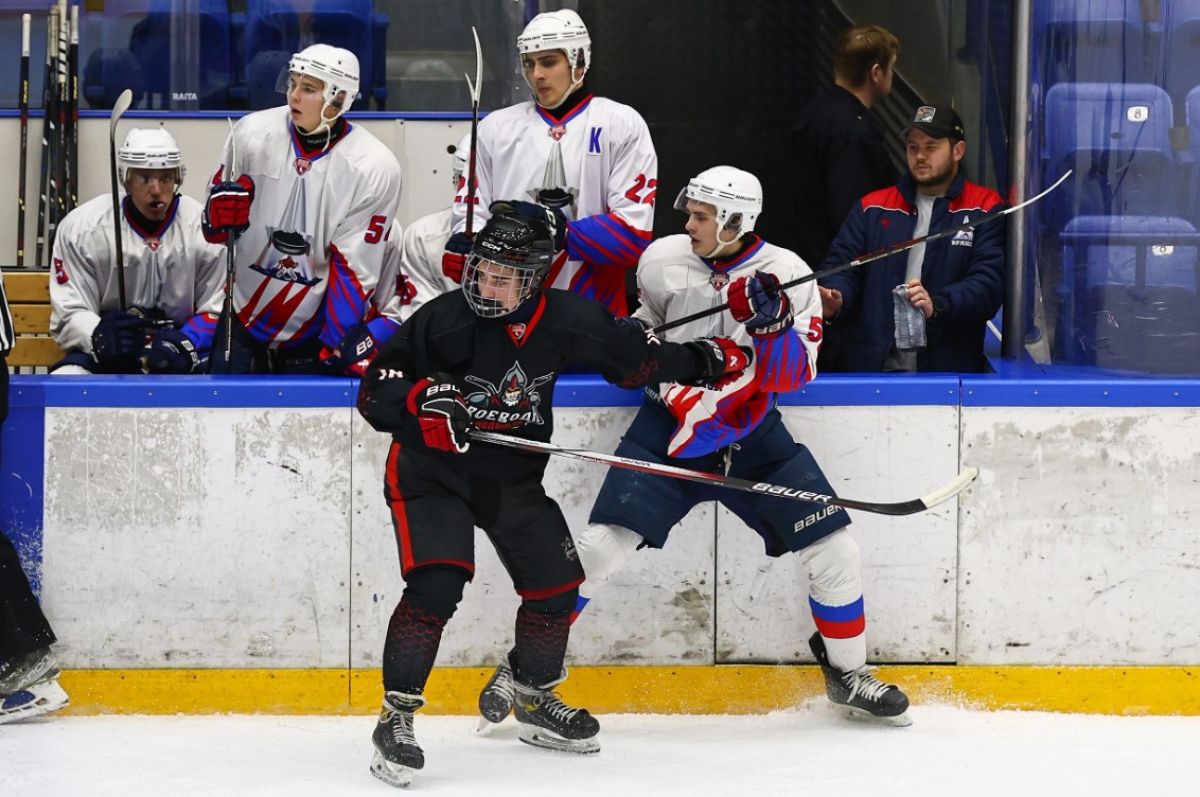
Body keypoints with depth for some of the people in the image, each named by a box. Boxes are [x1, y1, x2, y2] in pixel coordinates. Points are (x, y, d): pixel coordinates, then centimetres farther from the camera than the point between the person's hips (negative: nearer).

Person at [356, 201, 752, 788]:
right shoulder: (444, 319, -21)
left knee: (555, 584, 8)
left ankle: (535, 700, 33)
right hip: (430, 474, -5)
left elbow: (635, 359, 7)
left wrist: (705, 359, 4)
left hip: (513, 477, 5)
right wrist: (422, 399, -36)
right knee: (435, 586, -22)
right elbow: (375, 393, -18)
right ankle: (396, 718, -15)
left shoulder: (565, 319, -10)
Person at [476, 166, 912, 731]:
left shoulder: (786, 275, -9)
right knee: (600, 547, -12)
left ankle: (847, 674, 19)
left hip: (751, 435, 0)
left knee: (834, 552, -4)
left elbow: (792, 376, -15)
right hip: (670, 426, 0)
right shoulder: (664, 260, -3)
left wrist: (769, 321, -31)